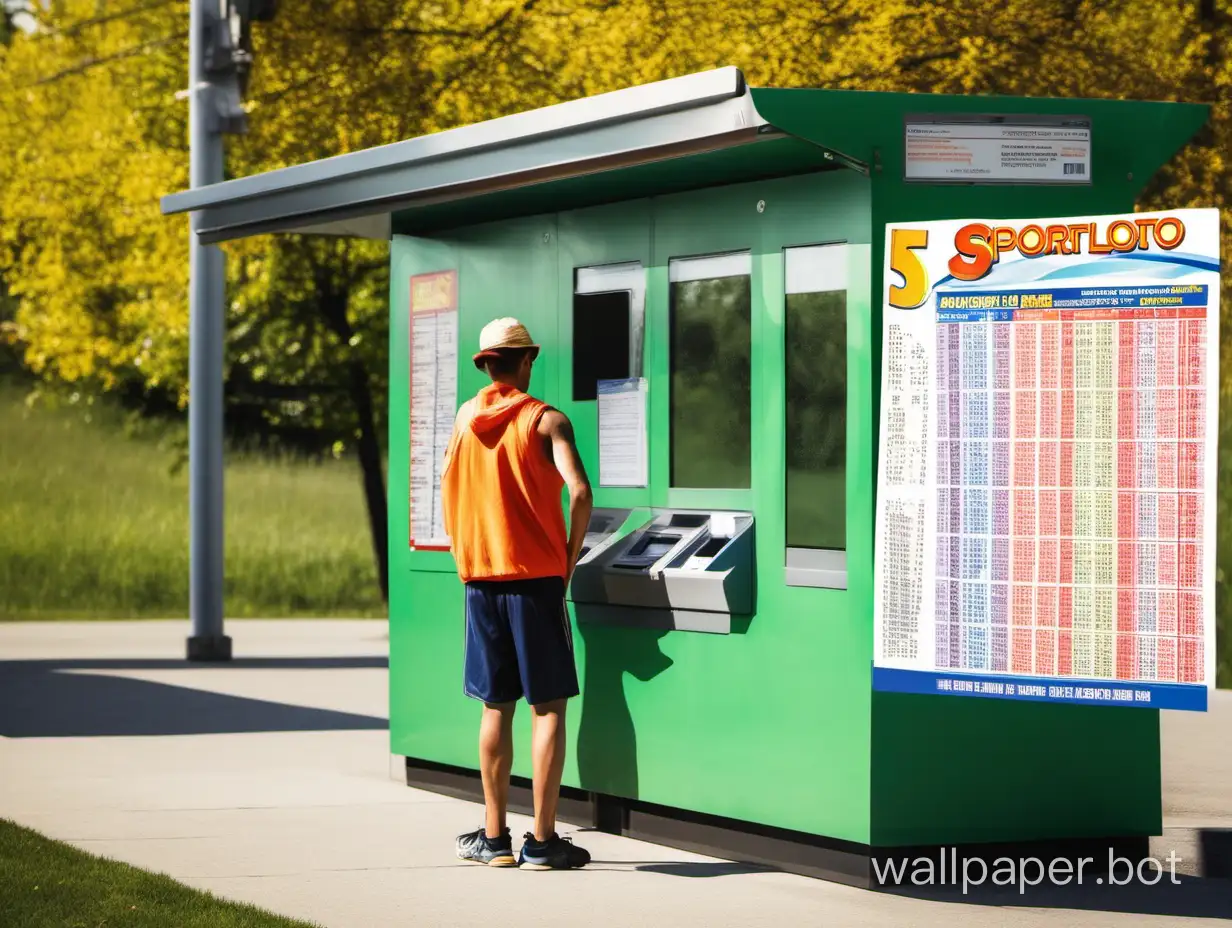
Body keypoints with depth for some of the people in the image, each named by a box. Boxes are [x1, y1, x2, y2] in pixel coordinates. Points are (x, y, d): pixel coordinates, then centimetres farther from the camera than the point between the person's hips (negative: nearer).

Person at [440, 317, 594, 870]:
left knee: (495, 707, 11)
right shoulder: (545, 420, -5)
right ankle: (542, 841, -4)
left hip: (481, 577, 4)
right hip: (535, 577, -4)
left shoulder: (465, 418, 9)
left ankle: (494, 837, 12)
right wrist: (568, 561, -5)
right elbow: (579, 493, -17)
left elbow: (448, 488, 16)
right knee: (548, 706, -1)